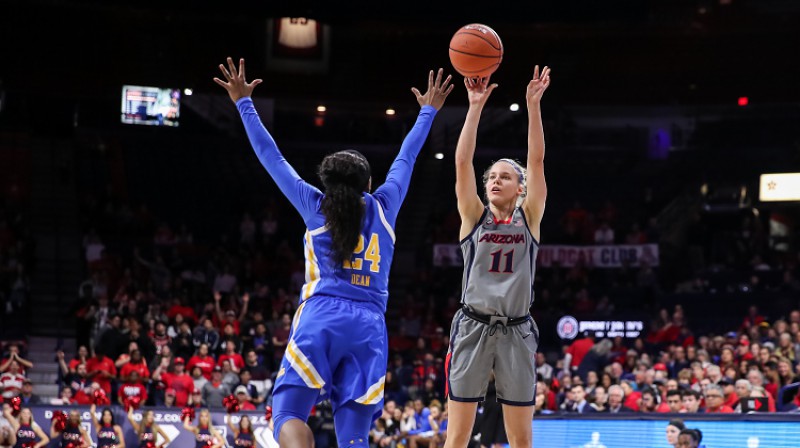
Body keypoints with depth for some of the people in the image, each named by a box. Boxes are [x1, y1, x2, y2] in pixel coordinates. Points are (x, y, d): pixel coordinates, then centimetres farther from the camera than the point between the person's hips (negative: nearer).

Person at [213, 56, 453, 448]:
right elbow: (406, 158, 29)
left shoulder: (316, 207, 11)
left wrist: (244, 102, 25)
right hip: (368, 326, 2)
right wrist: (428, 111, 43)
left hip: (320, 317, -2)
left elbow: (272, 158, 17)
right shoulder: (383, 207, 15)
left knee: (288, 413, -7)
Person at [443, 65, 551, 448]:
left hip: (516, 330, 1)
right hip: (473, 327, -1)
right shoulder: (473, 215, 7)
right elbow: (462, 162, -4)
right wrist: (475, 107, -10)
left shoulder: (529, 217, 7)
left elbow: (537, 160, -3)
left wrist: (533, 105, -11)